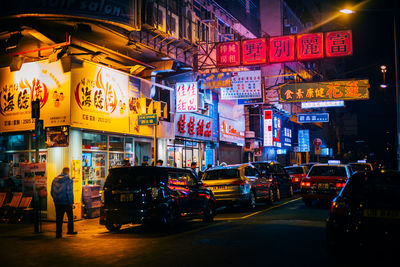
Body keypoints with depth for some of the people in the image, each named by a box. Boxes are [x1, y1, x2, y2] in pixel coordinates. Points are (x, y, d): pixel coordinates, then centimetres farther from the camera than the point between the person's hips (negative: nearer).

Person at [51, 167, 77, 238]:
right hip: (66, 203, -4)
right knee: (70, 216, 14)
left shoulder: (55, 180, 7)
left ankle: (58, 233, 6)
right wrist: (71, 202, -10)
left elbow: (52, 192, 11)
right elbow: (69, 192, -16)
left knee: (59, 218, 7)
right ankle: (70, 230, 21)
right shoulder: (69, 180, -11)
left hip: (57, 203, 4)